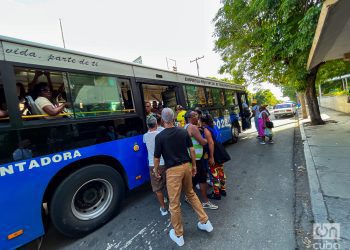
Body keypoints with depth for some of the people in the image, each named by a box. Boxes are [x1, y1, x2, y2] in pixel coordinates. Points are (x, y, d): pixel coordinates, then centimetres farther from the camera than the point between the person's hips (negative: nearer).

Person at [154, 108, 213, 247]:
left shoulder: (159, 136, -12)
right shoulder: (183, 131, 0)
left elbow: (157, 157, -6)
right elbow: (192, 150, 2)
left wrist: (155, 170, 12)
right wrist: (194, 165, 14)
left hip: (172, 170, -4)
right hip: (186, 166, 5)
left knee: (174, 203, 12)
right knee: (191, 194, 27)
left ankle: (178, 235, 30)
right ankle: (205, 222, 34)